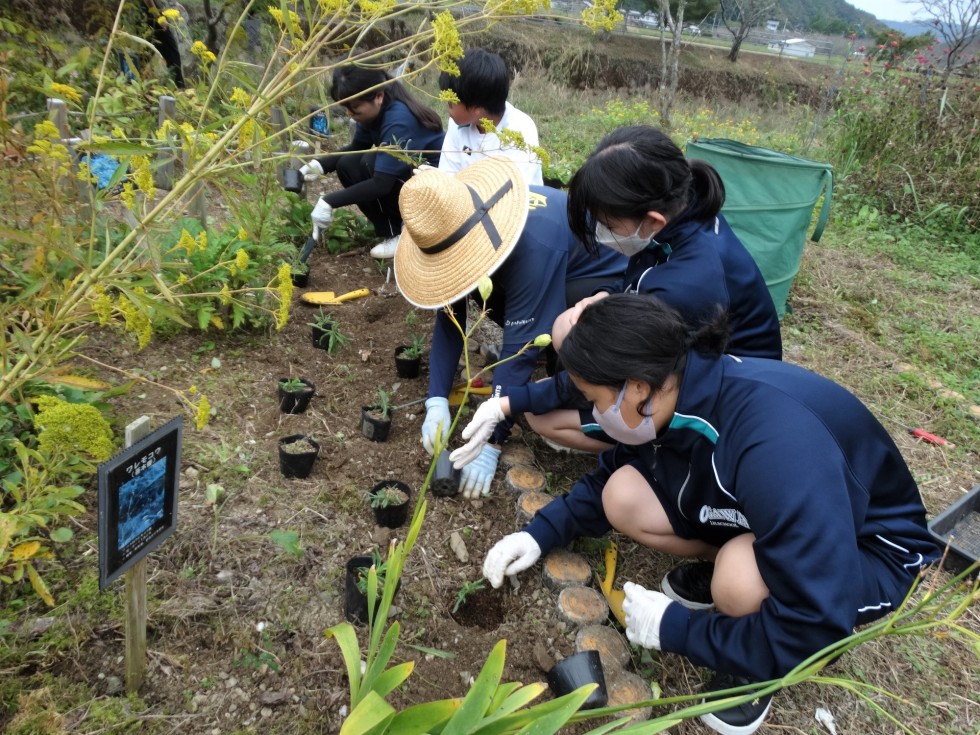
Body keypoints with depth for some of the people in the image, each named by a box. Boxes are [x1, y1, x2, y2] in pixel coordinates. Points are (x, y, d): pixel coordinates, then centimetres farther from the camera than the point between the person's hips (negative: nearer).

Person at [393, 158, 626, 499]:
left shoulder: (535, 246, -38)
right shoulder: (463, 227, -16)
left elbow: (520, 348, -36)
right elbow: (449, 316, -13)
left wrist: (490, 442, -32)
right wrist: (437, 401, -23)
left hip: (611, 275, -8)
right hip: (559, 267, 8)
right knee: (476, 284, -11)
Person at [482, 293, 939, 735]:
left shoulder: (774, 445, -40)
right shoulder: (679, 392, -16)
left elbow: (818, 627, -36)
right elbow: (610, 475, 4)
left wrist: (676, 629, -26)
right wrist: (542, 533, -5)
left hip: (872, 548, -5)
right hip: (770, 517, 6)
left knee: (739, 580, -37)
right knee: (622, 498, -12)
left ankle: (758, 661, -4)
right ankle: (726, 566, 10)